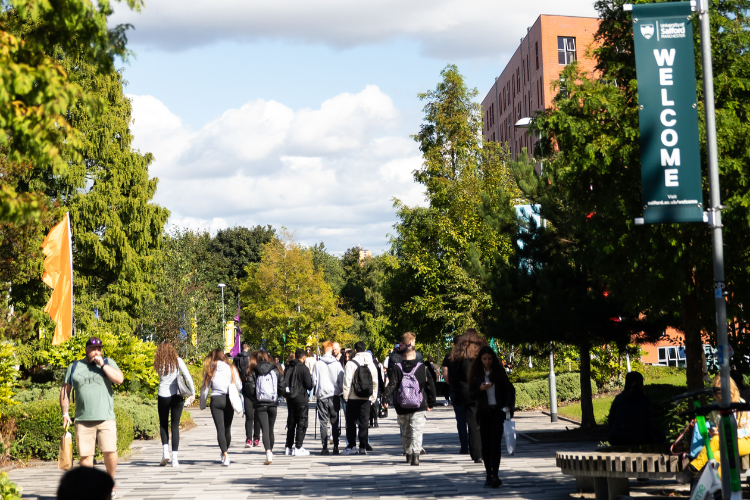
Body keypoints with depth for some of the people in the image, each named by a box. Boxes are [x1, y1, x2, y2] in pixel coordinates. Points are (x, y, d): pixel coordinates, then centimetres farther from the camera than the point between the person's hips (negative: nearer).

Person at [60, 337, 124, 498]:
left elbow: (119, 379, -7)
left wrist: (102, 364, -7)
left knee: (110, 451, -10)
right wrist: (65, 413, 8)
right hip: (83, 419, 1)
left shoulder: (108, 363, 10)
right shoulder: (75, 367, 13)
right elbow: (65, 390, 16)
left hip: (106, 418, -1)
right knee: (85, 455, 0)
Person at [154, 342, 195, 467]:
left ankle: (165, 451, -2)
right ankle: (174, 458, 1)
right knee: (175, 426, 5)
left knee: (163, 425, 16)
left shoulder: (158, 363, 0)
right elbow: (188, 377, -7)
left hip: (163, 396, 0)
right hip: (176, 396, 0)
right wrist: (193, 393, -3)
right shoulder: (178, 361, -2)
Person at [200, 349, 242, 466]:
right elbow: (239, 386, 4)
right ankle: (225, 452, 26)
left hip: (216, 400, -2)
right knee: (227, 428, 13)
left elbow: (205, 388, 1)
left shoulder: (210, 370, 2)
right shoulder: (231, 369, 5)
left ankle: (225, 454, -20)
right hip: (229, 400, 2)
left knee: (220, 429, -6)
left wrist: (202, 404, 9)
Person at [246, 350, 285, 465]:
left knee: (265, 430, -8)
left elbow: (249, 388, -10)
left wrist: (254, 398, 7)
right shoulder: (275, 370, 4)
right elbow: (282, 386, 0)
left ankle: (268, 452, -26)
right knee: (270, 429, 16)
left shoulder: (254, 372, -3)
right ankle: (270, 451, 28)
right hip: (273, 404, 2)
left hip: (259, 404, -2)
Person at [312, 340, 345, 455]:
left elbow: (314, 381, 1)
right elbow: (342, 381, 0)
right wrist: (340, 391, 16)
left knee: (323, 422, 3)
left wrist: (316, 392, 17)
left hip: (321, 395, 0)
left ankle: (325, 447, -1)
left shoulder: (317, 364, -3)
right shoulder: (337, 364, -3)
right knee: (335, 422, 7)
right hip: (334, 395, 0)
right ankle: (335, 447, 3)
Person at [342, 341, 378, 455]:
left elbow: (347, 382, -9)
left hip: (353, 398, -3)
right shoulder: (371, 364, 5)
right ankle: (363, 447, 4)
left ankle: (351, 446, 3)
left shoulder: (350, 364, -8)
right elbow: (375, 382, 9)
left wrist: (346, 396, -1)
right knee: (364, 423, 6)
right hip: (366, 398, 3)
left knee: (351, 422, 5)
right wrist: (373, 396, 17)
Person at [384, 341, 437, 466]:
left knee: (405, 432, 17)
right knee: (417, 432, -4)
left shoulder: (396, 368, 0)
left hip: (402, 408, 1)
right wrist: (431, 403, 12)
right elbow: (431, 386, 4)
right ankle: (416, 455, -20)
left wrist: (386, 399, -7)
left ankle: (408, 454, 26)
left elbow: (391, 385, -9)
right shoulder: (423, 368, 0)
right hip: (419, 408, -1)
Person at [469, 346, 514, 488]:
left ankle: (495, 475, -17)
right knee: (485, 444, 3)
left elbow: (509, 389, 3)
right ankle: (488, 475, 10)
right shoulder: (476, 374, 3)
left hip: (498, 411, -2)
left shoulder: (499, 371, 0)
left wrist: (508, 405, -11)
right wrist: (480, 389, -17)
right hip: (483, 412, 2)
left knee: (495, 442, -12)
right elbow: (471, 395, 4)